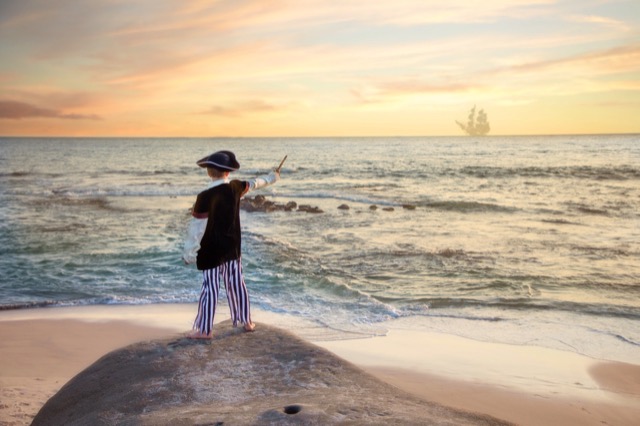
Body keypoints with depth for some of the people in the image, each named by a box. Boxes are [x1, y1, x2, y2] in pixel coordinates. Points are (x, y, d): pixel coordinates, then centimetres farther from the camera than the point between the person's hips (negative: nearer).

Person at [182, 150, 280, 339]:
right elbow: (253, 183, 18)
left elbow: (196, 227, -17)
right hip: (233, 247, 5)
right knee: (237, 283, 17)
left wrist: (189, 253, -8)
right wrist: (271, 177, 38)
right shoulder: (235, 187, -4)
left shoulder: (205, 196, -20)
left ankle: (204, 330, 9)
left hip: (211, 251, -5)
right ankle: (247, 321, 29)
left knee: (210, 288, 1)